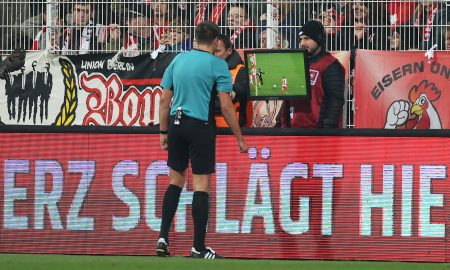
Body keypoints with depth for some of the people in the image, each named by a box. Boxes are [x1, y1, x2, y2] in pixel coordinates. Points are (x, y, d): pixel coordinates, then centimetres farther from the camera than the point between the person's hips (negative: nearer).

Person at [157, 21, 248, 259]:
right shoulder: (217, 65, -5)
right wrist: (240, 138, -1)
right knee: (201, 185, 0)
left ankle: (163, 238, 10)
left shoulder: (178, 60, 9)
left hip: (176, 124, 5)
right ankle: (198, 248, 1)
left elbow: (164, 99, 9)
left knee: (176, 180, 16)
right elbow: (226, 106, -8)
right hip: (200, 126, -5)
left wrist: (163, 132, 17)